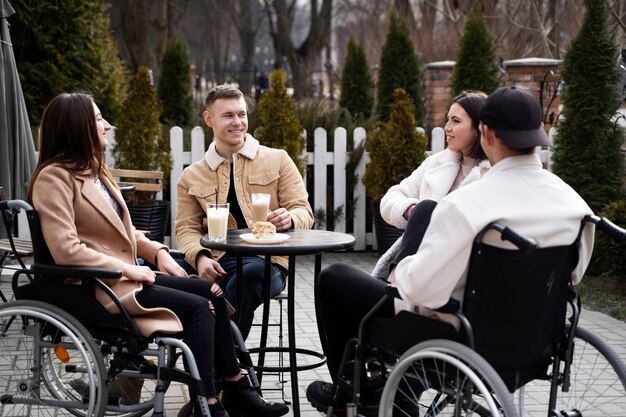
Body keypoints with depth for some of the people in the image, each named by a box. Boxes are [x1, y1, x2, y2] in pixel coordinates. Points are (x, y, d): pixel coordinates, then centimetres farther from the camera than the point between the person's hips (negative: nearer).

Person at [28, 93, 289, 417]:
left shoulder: (93, 170, 17)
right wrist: (128, 269, -19)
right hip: (98, 286, -9)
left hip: (124, 275, 9)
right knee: (197, 308, -18)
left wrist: (158, 252, 5)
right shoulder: (54, 176, -13)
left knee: (212, 293, -4)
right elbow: (66, 251, -23)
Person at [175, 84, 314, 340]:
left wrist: (289, 219, -16)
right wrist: (200, 257, -11)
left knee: (251, 273, -40)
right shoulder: (191, 177, 20)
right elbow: (186, 228, 13)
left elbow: (303, 212, 10)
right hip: (218, 263, 2)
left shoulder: (277, 160, 14)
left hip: (268, 261, -1)